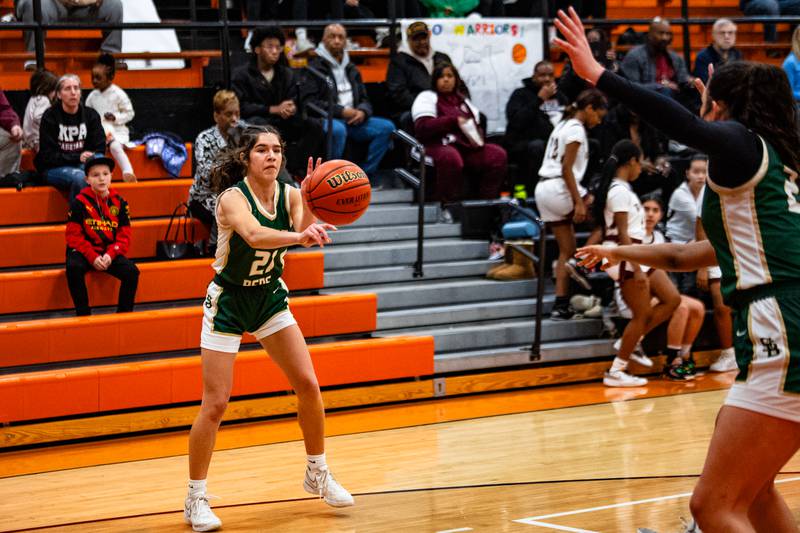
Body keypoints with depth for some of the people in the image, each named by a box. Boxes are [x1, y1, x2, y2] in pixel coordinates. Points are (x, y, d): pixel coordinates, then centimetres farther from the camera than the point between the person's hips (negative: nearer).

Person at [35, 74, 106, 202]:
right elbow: (47, 156, -10)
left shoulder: (91, 115, 5)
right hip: (54, 168, -3)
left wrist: (89, 157, -18)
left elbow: (100, 149, 4)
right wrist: (78, 158, -19)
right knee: (79, 177, -35)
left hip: (84, 164, 3)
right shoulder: (49, 117, -6)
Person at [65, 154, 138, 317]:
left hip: (110, 252, 3)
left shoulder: (119, 202, 3)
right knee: (73, 268, -34)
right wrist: (92, 257, -19)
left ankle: (124, 313, -7)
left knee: (132, 271, -22)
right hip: (83, 251, -2)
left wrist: (110, 255, -15)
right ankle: (83, 313, -23)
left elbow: (124, 235, 2)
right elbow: (73, 236, -8)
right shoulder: (79, 203, -5)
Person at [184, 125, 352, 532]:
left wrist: (308, 199, -41)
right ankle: (195, 499, 5)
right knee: (215, 404, -8)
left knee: (308, 384, 1)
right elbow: (254, 235, -45)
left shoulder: (288, 194, -7)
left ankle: (318, 474, 20)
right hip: (228, 303, -5)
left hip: (270, 298, 5)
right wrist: (300, 236, -62)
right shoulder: (232, 198, -23)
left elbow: (307, 236, -25)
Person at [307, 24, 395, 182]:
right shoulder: (315, 67, 1)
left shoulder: (351, 69, 22)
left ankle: (366, 174, -12)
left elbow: (364, 99, 21)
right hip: (328, 119, -6)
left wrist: (362, 112, -5)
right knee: (337, 130, -40)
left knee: (387, 127, -14)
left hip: (353, 120, 6)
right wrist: (342, 112, -16)